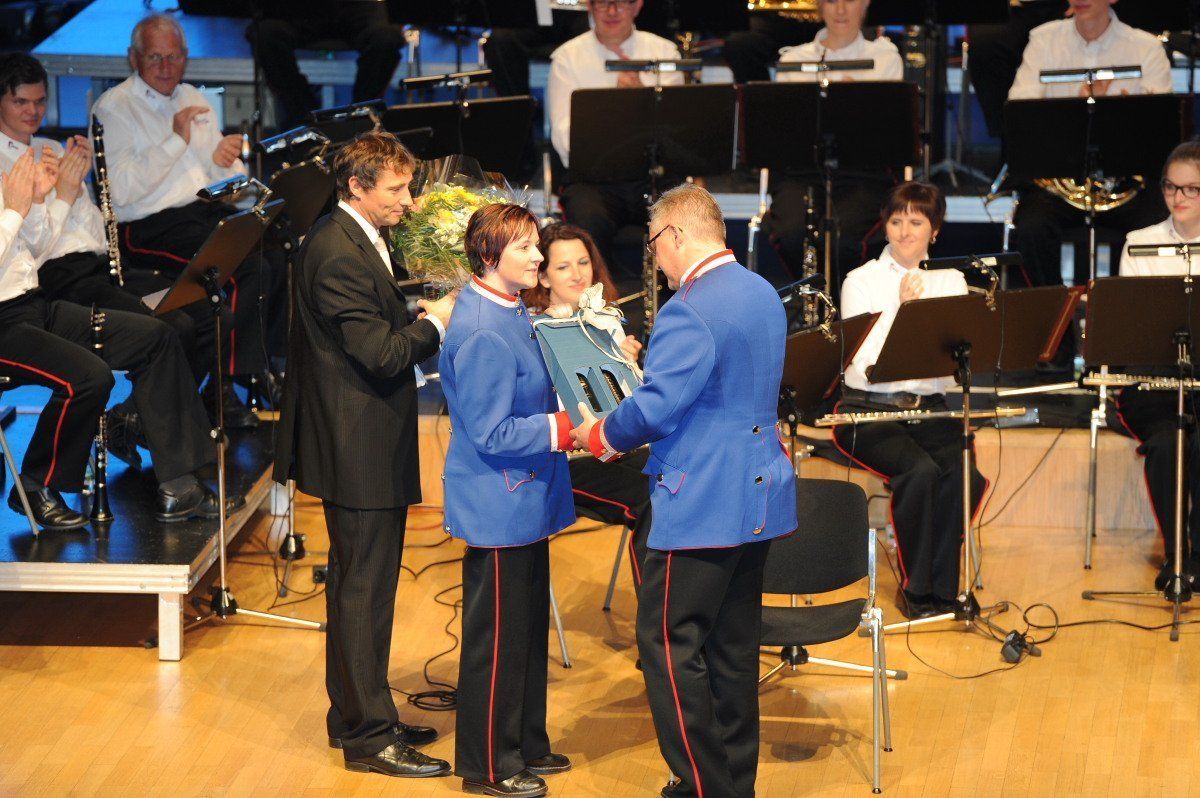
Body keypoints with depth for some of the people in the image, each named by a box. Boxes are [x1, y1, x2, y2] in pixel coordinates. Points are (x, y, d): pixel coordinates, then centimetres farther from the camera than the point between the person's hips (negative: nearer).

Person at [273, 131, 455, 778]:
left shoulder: (353, 240, 13)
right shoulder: (339, 255, -21)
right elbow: (380, 354, -24)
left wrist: (416, 314, 2)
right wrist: (435, 322, -11)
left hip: (361, 448, 11)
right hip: (361, 452, -11)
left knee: (356, 585, 18)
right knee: (364, 590, -5)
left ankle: (354, 717, 28)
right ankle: (368, 736, 1)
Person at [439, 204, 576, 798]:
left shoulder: (512, 316, 7)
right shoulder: (481, 335, -23)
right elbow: (492, 434, -23)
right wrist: (562, 429, -23)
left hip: (526, 500, 10)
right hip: (498, 507, -10)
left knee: (530, 626, 18)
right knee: (497, 637, 1)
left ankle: (525, 745, 31)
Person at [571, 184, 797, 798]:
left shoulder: (690, 310, -20)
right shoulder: (764, 294, 11)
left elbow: (654, 407, -23)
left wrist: (600, 436, -5)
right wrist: (652, 360, 21)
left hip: (704, 505, -9)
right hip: (760, 495, 9)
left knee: (669, 643, -2)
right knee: (734, 647, 15)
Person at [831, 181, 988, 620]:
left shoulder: (951, 281, 10)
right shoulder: (862, 281, -1)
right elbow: (867, 363, -13)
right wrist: (900, 307, -20)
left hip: (930, 407, 3)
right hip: (869, 410, -3)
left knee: (964, 474, -28)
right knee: (920, 471, -32)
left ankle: (941, 588, -11)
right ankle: (916, 588, -12)